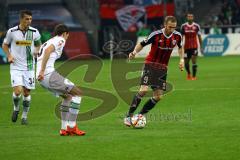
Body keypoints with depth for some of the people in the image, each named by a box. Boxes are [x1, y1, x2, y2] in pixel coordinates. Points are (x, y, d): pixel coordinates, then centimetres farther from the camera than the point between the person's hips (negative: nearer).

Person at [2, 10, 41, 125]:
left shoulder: (34, 32, -3)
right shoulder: (12, 32, -6)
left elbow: (38, 44, 15)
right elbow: (5, 45, 9)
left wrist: (36, 51, -7)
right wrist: (9, 56, -8)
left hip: (29, 67, 2)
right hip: (16, 67, -2)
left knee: (27, 93, 6)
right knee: (18, 91, -16)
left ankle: (24, 116, 24)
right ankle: (16, 108, 14)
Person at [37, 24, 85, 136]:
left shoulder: (47, 43, 29)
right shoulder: (60, 40, 1)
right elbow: (48, 51, -17)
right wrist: (42, 71, -23)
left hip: (41, 78, 9)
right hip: (49, 74, -9)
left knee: (68, 96, 23)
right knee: (77, 93, -1)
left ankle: (64, 129, 18)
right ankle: (71, 127, -5)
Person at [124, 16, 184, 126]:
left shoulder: (177, 36, -3)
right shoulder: (156, 35, -16)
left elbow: (180, 47, 18)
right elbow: (142, 44, -6)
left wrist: (182, 59, 4)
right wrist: (134, 52, -24)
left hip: (163, 68, 5)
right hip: (150, 64, -5)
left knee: (158, 97, -2)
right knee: (143, 90, -21)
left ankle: (140, 116, 13)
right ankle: (129, 116, -12)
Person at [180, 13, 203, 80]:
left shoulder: (196, 26, -2)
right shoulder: (183, 26, 1)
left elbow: (199, 37, 3)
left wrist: (201, 47, 1)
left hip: (194, 47, -2)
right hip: (186, 47, 2)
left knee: (194, 61, -11)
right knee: (186, 63, 8)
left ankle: (194, 76, -4)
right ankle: (188, 73, 35)